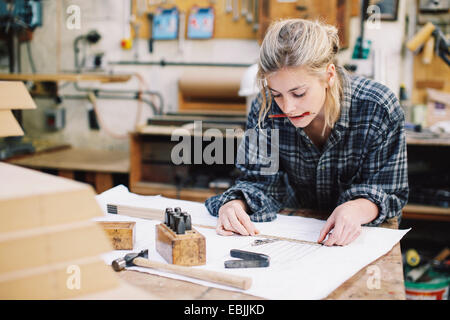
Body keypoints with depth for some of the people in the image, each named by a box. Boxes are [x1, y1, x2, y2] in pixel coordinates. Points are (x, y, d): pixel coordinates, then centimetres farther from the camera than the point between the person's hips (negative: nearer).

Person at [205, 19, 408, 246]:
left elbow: (389, 193, -15)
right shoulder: (266, 108, -14)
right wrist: (235, 204, -30)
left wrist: (357, 209, -38)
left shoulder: (379, 109, -21)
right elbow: (260, 181, -7)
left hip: (363, 236, -2)